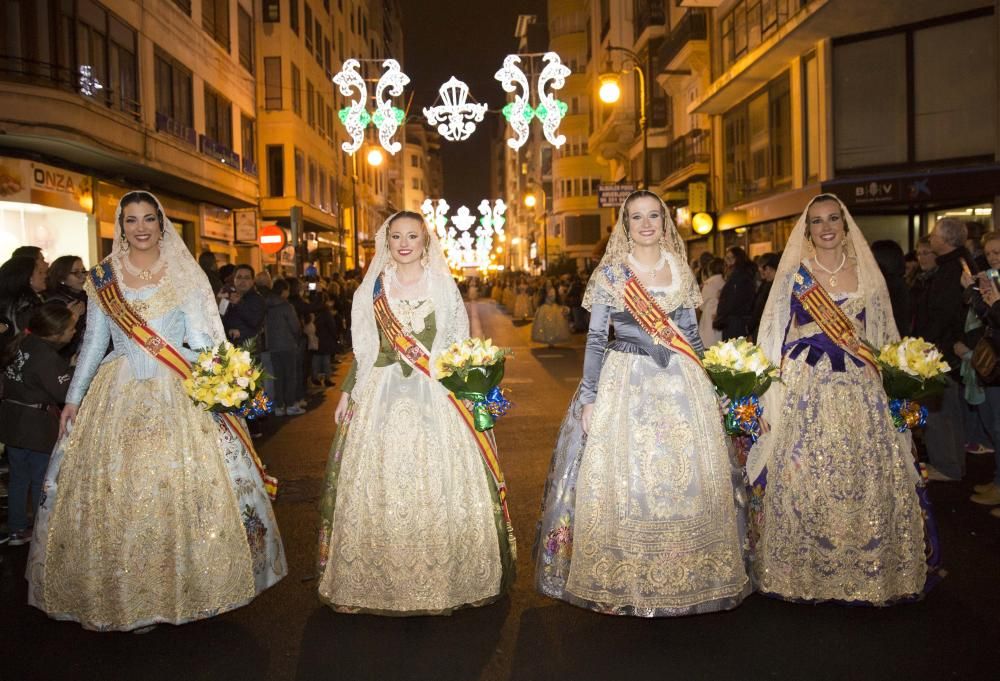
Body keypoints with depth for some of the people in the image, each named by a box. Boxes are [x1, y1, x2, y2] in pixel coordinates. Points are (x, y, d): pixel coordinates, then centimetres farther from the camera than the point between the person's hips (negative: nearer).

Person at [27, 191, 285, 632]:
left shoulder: (184, 275, 3)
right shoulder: (102, 277, 8)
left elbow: (201, 339, 1)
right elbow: (93, 343, 12)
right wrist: (73, 398, 9)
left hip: (179, 396, -1)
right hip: (120, 395, 2)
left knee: (187, 488, -3)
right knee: (116, 495, 3)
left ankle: (188, 586, 13)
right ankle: (124, 594, 17)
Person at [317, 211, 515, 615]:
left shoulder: (443, 286, 6)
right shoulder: (372, 288, 9)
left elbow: (459, 345, 6)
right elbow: (362, 349, 12)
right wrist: (347, 392, 7)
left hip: (436, 398, -1)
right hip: (382, 396, 1)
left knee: (437, 484, -2)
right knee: (380, 486, 1)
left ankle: (441, 577, 14)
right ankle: (381, 579, 15)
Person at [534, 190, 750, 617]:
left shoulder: (680, 271, 8)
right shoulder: (610, 273, -1)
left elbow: (691, 335, 14)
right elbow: (595, 338, -2)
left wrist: (701, 387, 11)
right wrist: (588, 398, -7)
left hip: (680, 385, 3)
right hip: (624, 384, -3)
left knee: (687, 479, 4)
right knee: (621, 480, -1)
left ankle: (688, 579, 21)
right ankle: (622, 580, 15)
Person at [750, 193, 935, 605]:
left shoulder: (867, 274, 10)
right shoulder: (793, 274, 4)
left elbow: (883, 338, 15)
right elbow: (775, 336, 3)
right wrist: (772, 381, -5)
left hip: (860, 391, 2)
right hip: (806, 392, -2)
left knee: (864, 476, 2)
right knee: (804, 476, -2)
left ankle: (864, 569, 17)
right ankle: (806, 571, 13)